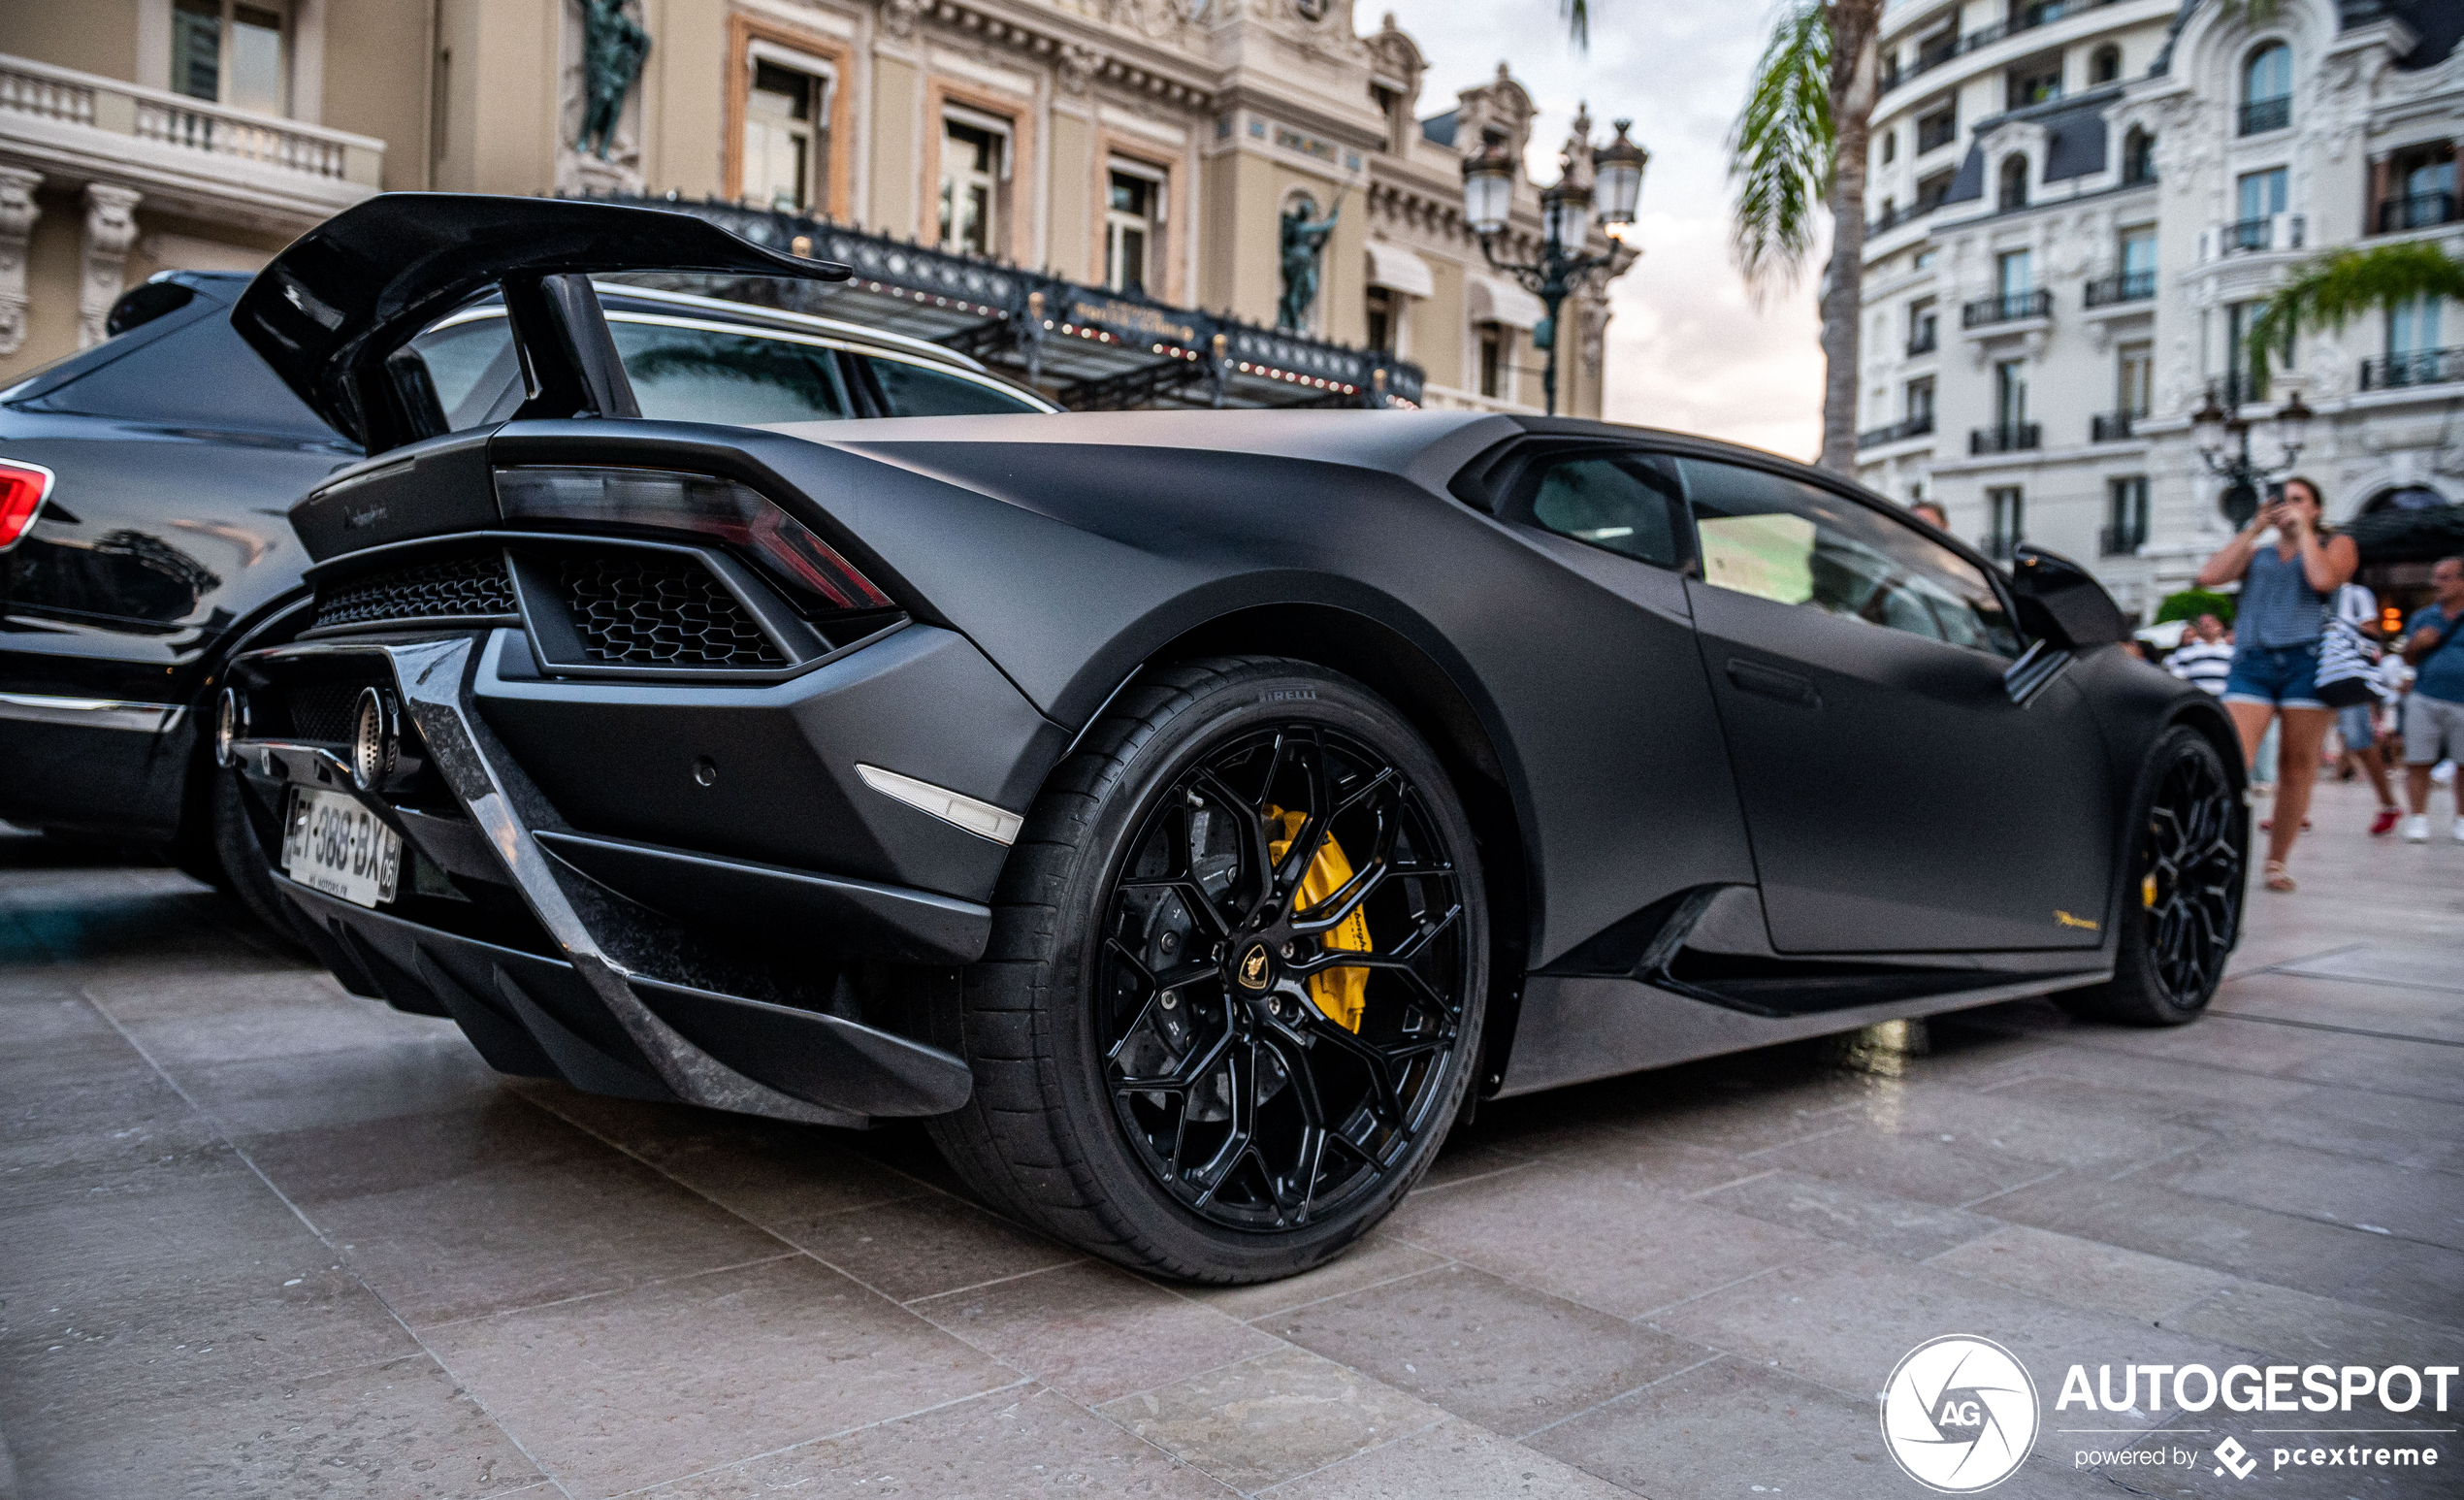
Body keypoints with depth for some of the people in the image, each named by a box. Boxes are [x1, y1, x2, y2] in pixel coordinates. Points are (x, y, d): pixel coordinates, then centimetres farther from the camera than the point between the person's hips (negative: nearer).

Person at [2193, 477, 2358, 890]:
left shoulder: (2336, 545, 16)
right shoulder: (2256, 554, 23)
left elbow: (2324, 579, -7)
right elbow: (2209, 576, 4)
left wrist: (2303, 530, 4)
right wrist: (2253, 530, 9)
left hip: (2306, 662, -1)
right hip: (2251, 664, 1)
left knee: (2297, 767, 1)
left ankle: (2277, 862, 11)